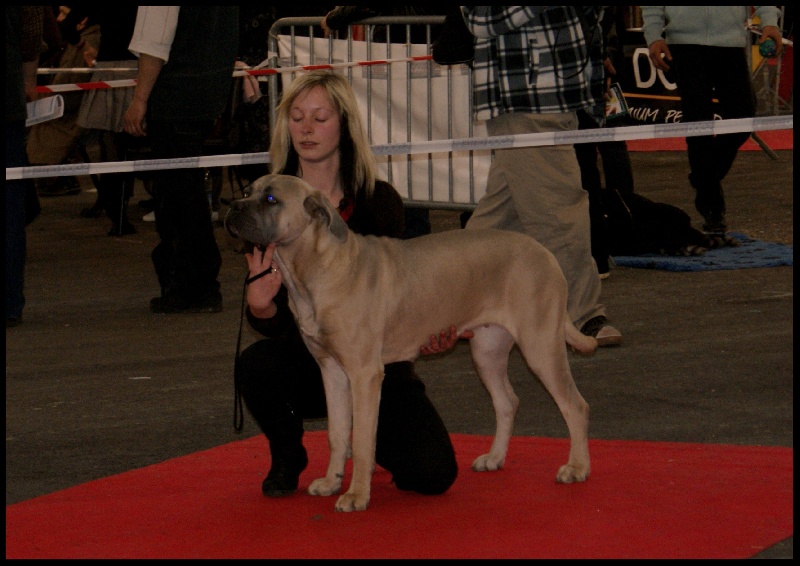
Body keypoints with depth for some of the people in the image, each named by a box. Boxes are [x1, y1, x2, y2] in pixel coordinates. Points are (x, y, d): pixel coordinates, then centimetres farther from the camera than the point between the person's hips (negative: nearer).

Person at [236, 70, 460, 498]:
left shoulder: (379, 201, -5)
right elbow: (276, 323, -9)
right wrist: (260, 307, -33)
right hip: (304, 361, 0)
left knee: (433, 473, -18)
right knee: (255, 365, -35)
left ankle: (367, 437, 20)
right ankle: (287, 458, -1)